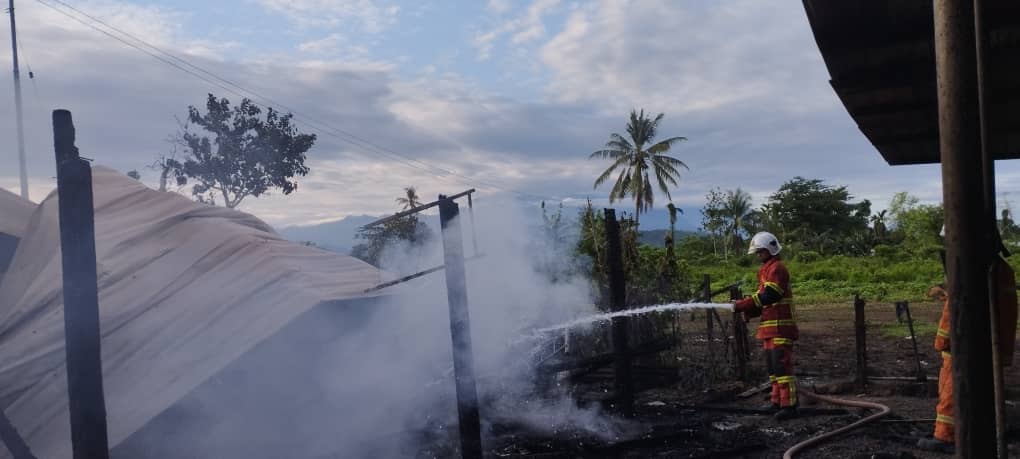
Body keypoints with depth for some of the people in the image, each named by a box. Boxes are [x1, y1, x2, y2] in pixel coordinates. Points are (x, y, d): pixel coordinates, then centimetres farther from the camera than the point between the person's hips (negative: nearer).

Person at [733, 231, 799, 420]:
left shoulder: (777, 268, -11)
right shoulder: (767, 269, 20)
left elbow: (768, 296, -20)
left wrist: (742, 304, -18)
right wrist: (748, 310, 2)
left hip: (780, 327, -10)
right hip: (770, 327, 10)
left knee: (781, 365, -13)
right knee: (773, 367, 14)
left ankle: (788, 405, -12)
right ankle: (778, 401, 22)